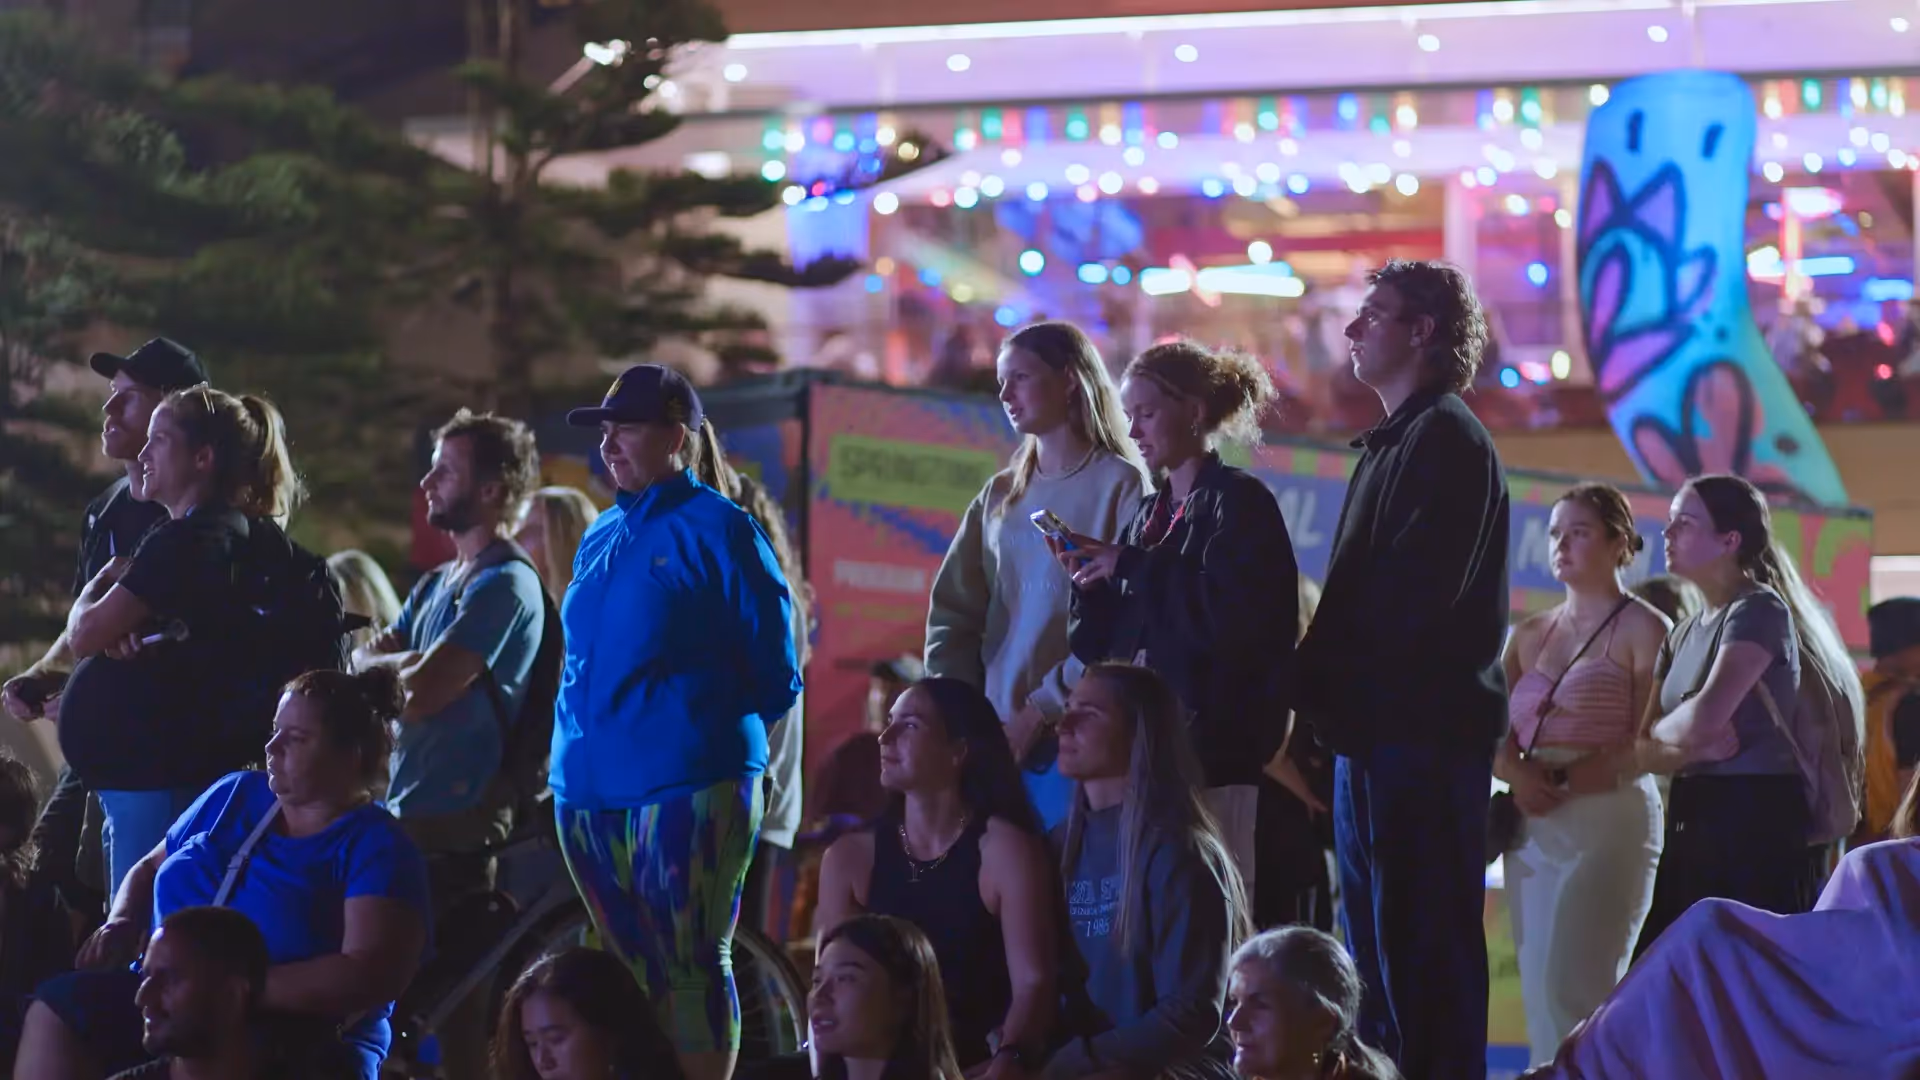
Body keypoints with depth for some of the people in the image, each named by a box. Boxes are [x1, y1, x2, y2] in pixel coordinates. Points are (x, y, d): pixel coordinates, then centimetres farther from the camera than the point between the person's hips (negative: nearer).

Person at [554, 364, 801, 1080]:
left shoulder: (717, 529, -3)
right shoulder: (601, 539, 17)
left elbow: (774, 673, -2)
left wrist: (714, 737, -2)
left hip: (687, 785, -7)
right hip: (588, 791, 7)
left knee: (690, 967, -6)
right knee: (621, 969, 10)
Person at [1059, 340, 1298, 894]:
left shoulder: (1238, 500, -3)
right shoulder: (1150, 511, 19)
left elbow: (1232, 615, -18)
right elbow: (1109, 641, 19)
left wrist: (1130, 568, -10)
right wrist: (1092, 579, 0)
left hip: (1213, 740, -7)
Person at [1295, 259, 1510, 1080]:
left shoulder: (1447, 438, -11)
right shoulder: (1395, 441, 20)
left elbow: (1416, 592, -18)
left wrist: (1328, 690, -10)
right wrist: (1325, 692, 8)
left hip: (1423, 733, -10)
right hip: (1376, 731, 10)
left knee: (1422, 946, -8)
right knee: (1376, 948, 13)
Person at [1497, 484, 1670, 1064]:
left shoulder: (1643, 629, -1)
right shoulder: (1531, 634, 16)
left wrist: (1566, 782, -13)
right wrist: (1514, 771, -10)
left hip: (1609, 822, -6)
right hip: (1533, 827, 6)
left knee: (1571, 992, -13)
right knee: (1539, 995, 4)